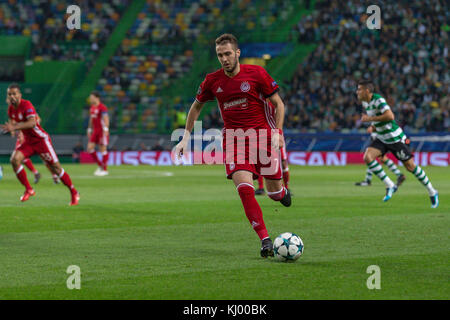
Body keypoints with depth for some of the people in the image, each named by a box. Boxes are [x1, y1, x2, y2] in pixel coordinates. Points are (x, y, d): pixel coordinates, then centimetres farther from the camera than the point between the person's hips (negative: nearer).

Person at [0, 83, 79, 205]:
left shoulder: (26, 105, -21)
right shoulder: (11, 109, 2)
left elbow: (32, 122, -37)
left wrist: (14, 127, -44)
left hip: (41, 140, -6)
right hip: (28, 142, 7)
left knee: (55, 167, -7)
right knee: (14, 159, -18)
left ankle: (74, 193, 8)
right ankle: (29, 190, -6)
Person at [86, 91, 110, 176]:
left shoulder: (102, 107, -12)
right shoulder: (92, 107, 14)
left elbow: (106, 119, -20)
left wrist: (106, 130, -29)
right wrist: (89, 130, 23)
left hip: (102, 131, -8)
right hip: (95, 131, 8)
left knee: (103, 149, -4)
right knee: (90, 148, 1)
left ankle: (105, 169, 4)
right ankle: (100, 165, 14)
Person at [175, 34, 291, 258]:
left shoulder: (256, 73, -5)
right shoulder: (213, 81, 3)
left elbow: (278, 103, 3)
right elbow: (196, 107, 18)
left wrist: (277, 133, -9)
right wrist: (186, 137, 12)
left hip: (262, 133, -1)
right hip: (233, 137, 1)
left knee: (274, 191, 2)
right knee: (244, 188, -19)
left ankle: (282, 193, 43)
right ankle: (265, 239, -14)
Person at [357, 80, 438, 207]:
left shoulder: (378, 100, -21)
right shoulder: (365, 102, 5)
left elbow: (390, 116, -35)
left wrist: (370, 118, -28)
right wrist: (374, 127, 9)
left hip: (395, 138, -8)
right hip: (381, 139, 8)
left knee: (410, 166, -2)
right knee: (367, 157, -16)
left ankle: (432, 192, 15)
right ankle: (390, 186, -8)